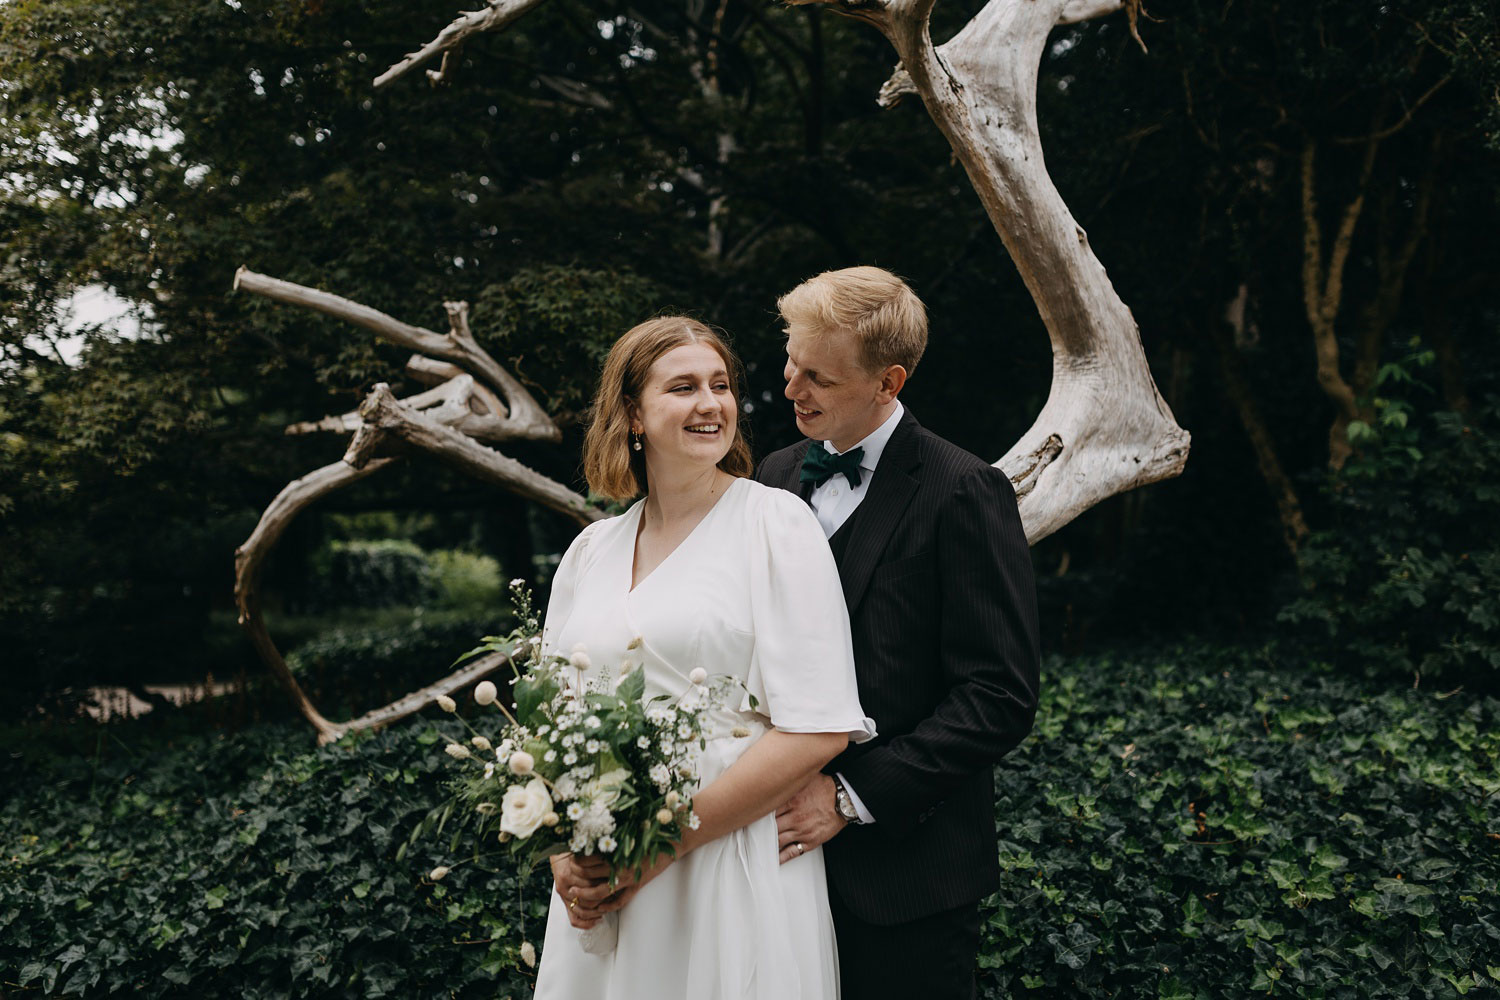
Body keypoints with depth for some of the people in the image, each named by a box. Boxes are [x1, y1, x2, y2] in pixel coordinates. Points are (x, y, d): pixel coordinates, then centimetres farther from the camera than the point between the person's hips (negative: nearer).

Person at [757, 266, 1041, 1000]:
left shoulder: (963, 494, -12)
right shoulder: (775, 478, 7)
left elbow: (1001, 696, -15)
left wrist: (852, 797, -17)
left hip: (903, 870, -5)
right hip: (788, 844, 5)